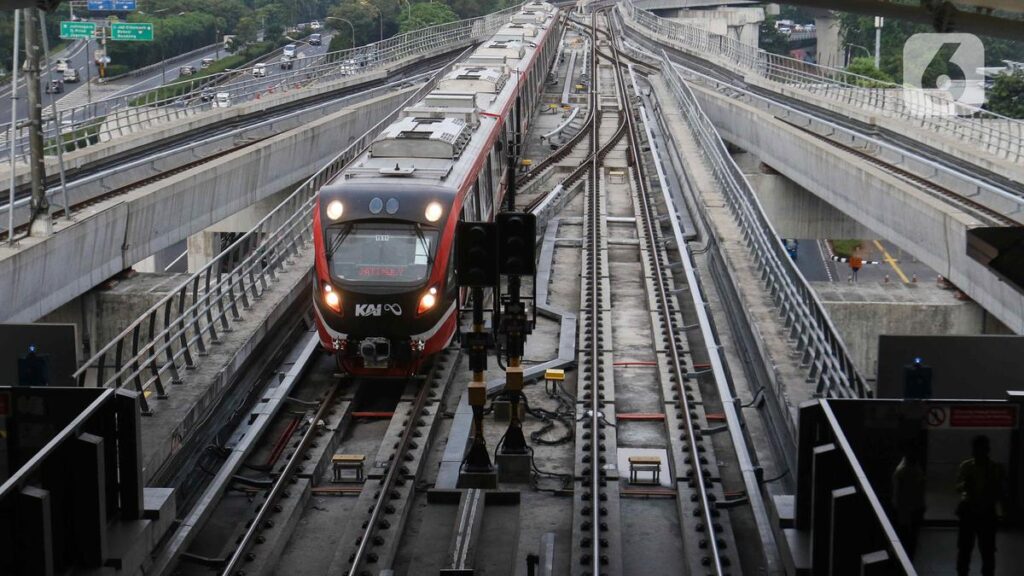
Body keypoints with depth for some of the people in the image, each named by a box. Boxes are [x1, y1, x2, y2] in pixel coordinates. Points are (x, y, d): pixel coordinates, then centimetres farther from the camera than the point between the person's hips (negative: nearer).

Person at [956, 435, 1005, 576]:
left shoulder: (996, 468, -3)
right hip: (968, 510, 1)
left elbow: (999, 492, 2)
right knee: (964, 546, 6)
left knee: (987, 549, 1)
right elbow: (958, 487, -2)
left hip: (987, 512, -1)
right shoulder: (966, 465, -1)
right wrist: (964, 485, -23)